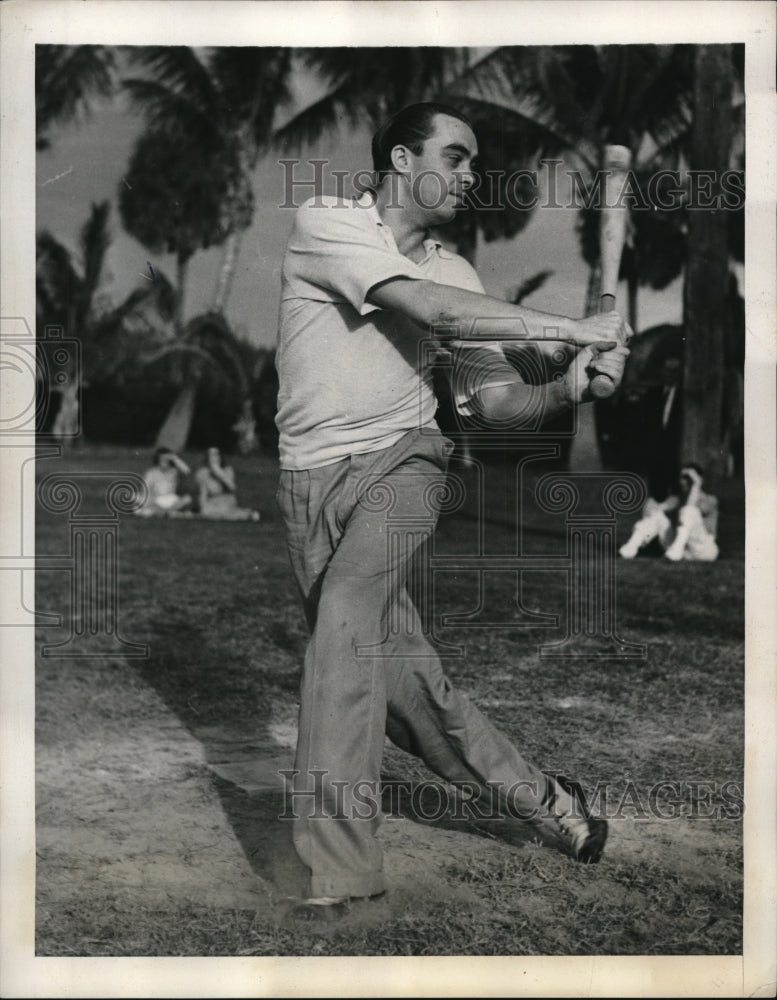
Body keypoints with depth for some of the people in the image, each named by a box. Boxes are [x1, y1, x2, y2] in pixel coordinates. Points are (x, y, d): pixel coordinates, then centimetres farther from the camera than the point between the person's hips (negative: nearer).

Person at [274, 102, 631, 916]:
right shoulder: (325, 223, -4)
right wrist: (572, 327, -16)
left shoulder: (453, 270, 12)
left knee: (346, 615, -26)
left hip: (401, 460, 1)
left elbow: (493, 400, 8)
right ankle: (538, 801, 16)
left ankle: (333, 869, -25)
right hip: (312, 475, -1)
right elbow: (434, 311, -17)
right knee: (394, 667, -4)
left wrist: (567, 390, -13)